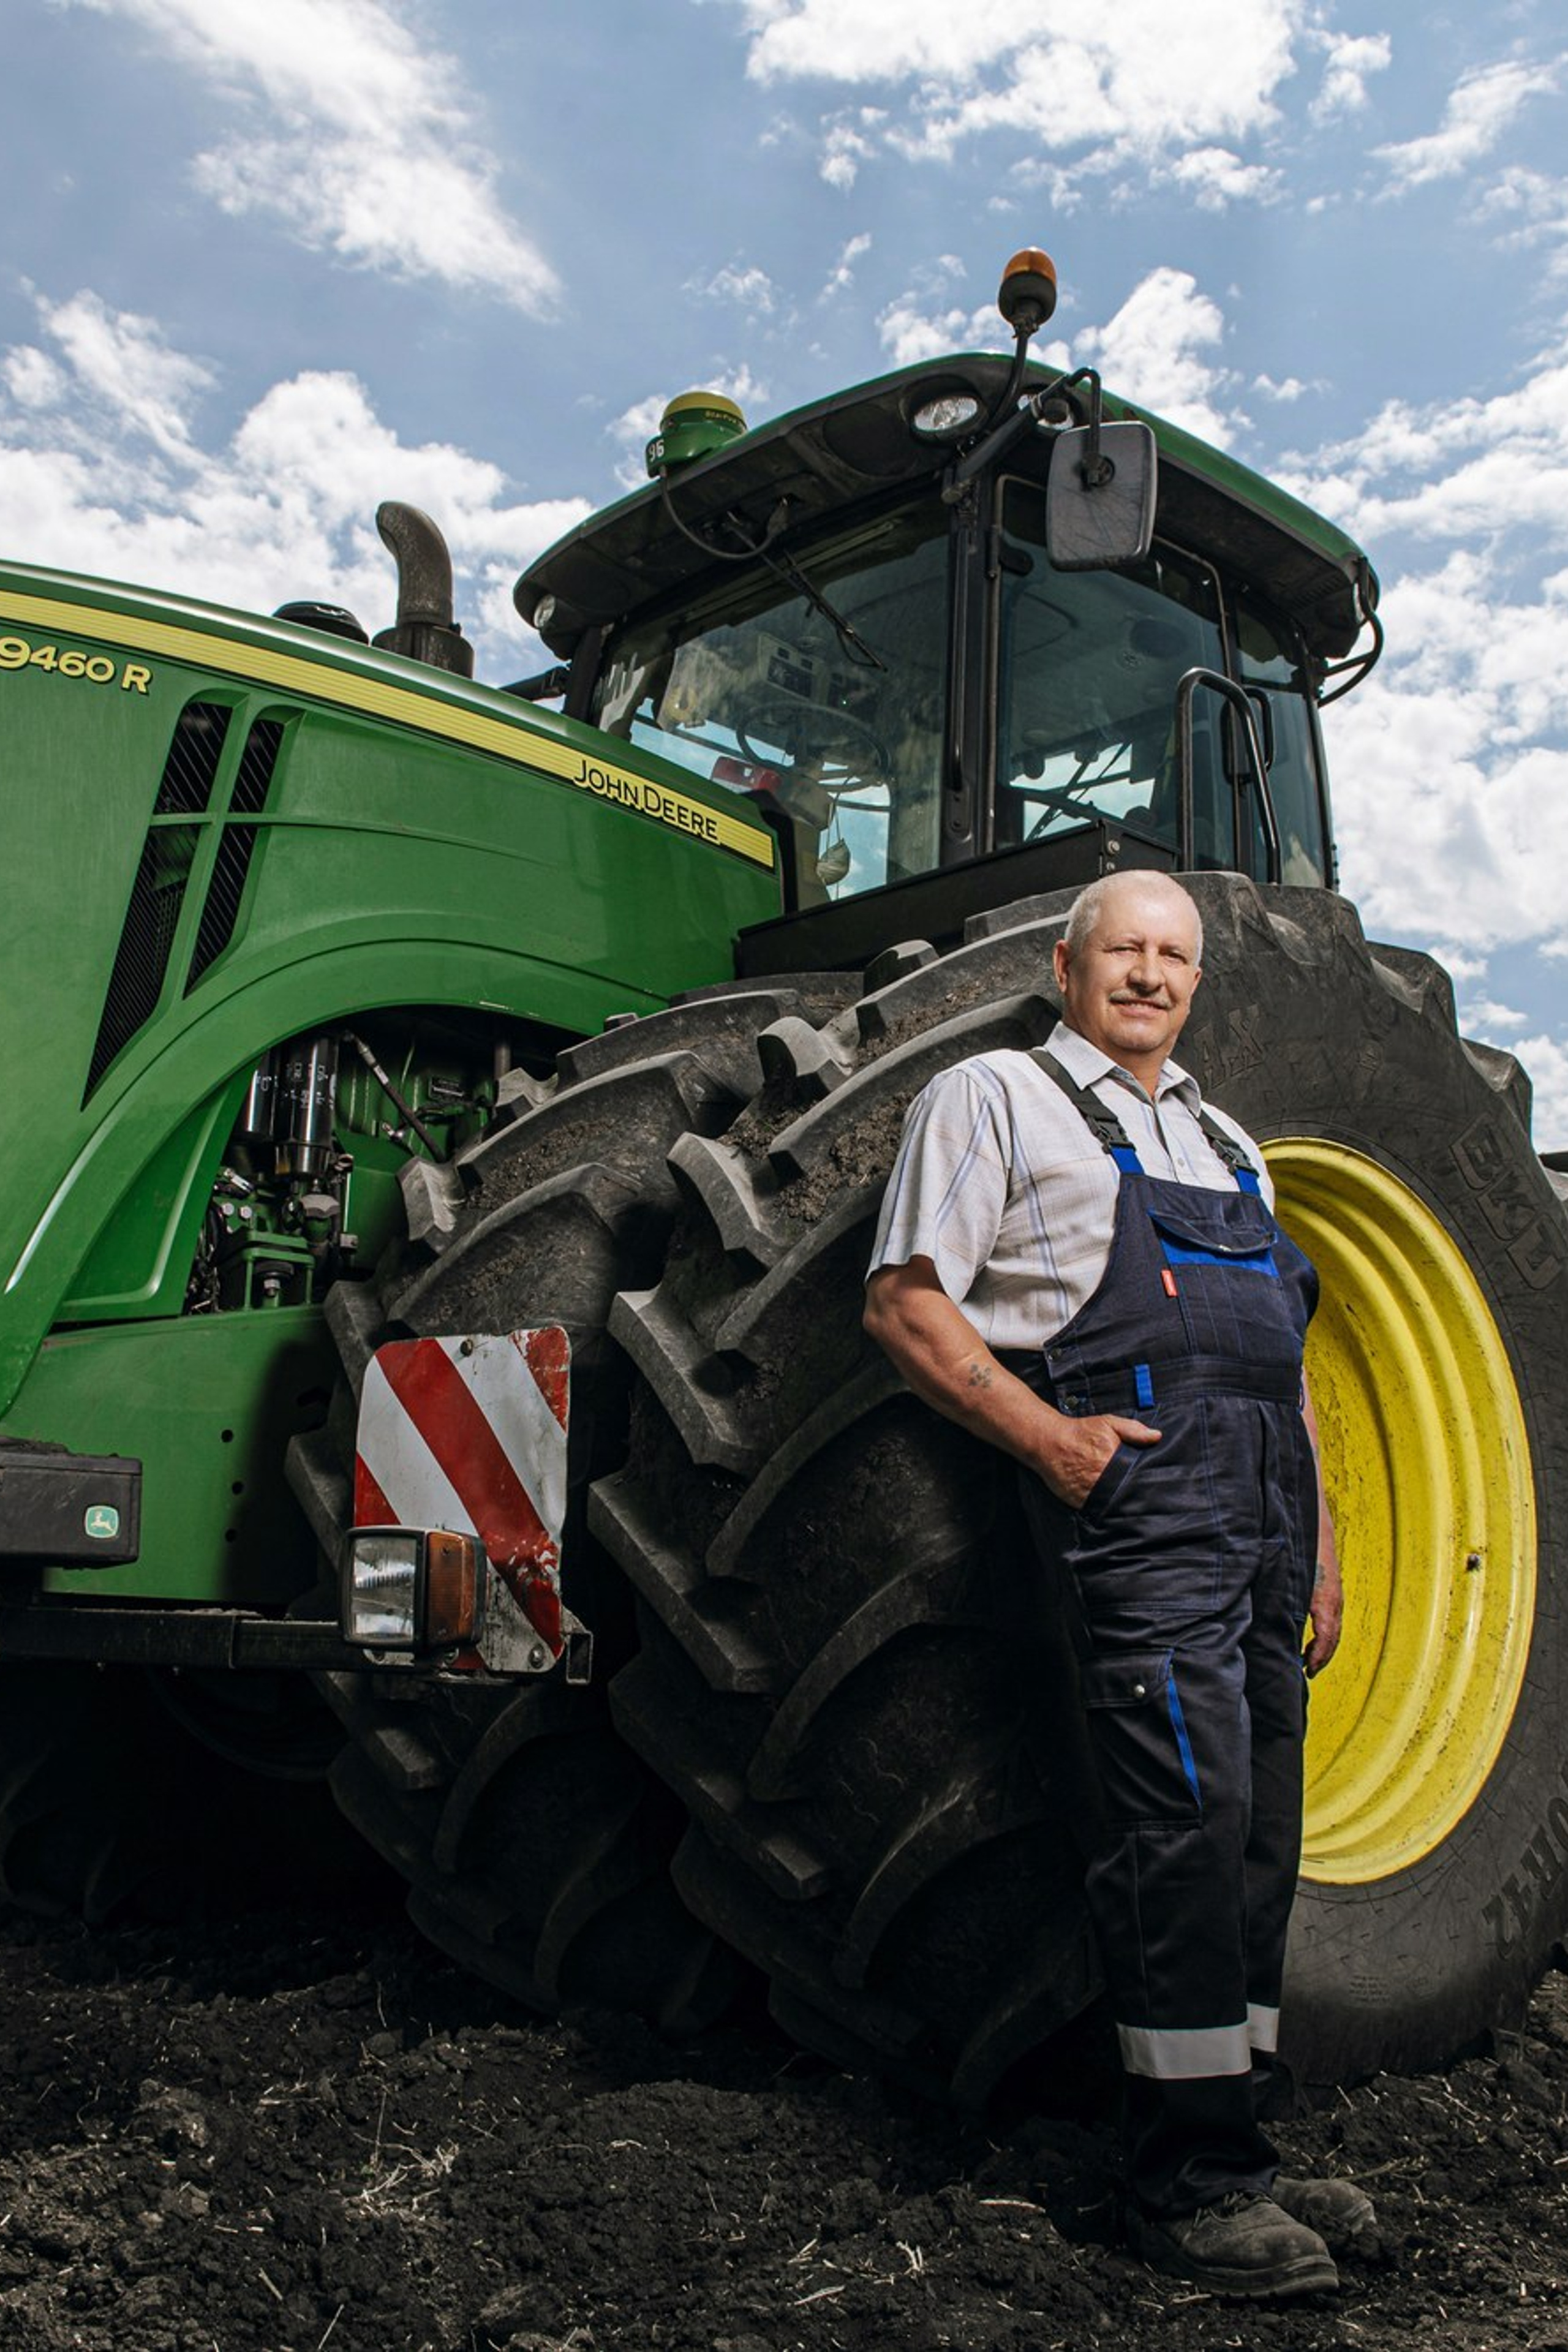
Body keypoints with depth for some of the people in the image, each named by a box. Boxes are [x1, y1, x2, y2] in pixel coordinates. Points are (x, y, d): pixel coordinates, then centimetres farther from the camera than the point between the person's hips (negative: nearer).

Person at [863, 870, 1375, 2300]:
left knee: (1257, 1836, 9)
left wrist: (1321, 1541, 18)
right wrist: (1047, 1436, -14)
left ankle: (1236, 2149, 21)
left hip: (1264, 1515, 8)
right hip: (1138, 1494, -7)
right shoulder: (995, 1097, 6)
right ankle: (1187, 2181, 2)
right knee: (1189, 1817, -11)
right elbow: (905, 1301, -4)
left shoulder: (1224, 1144, 28)